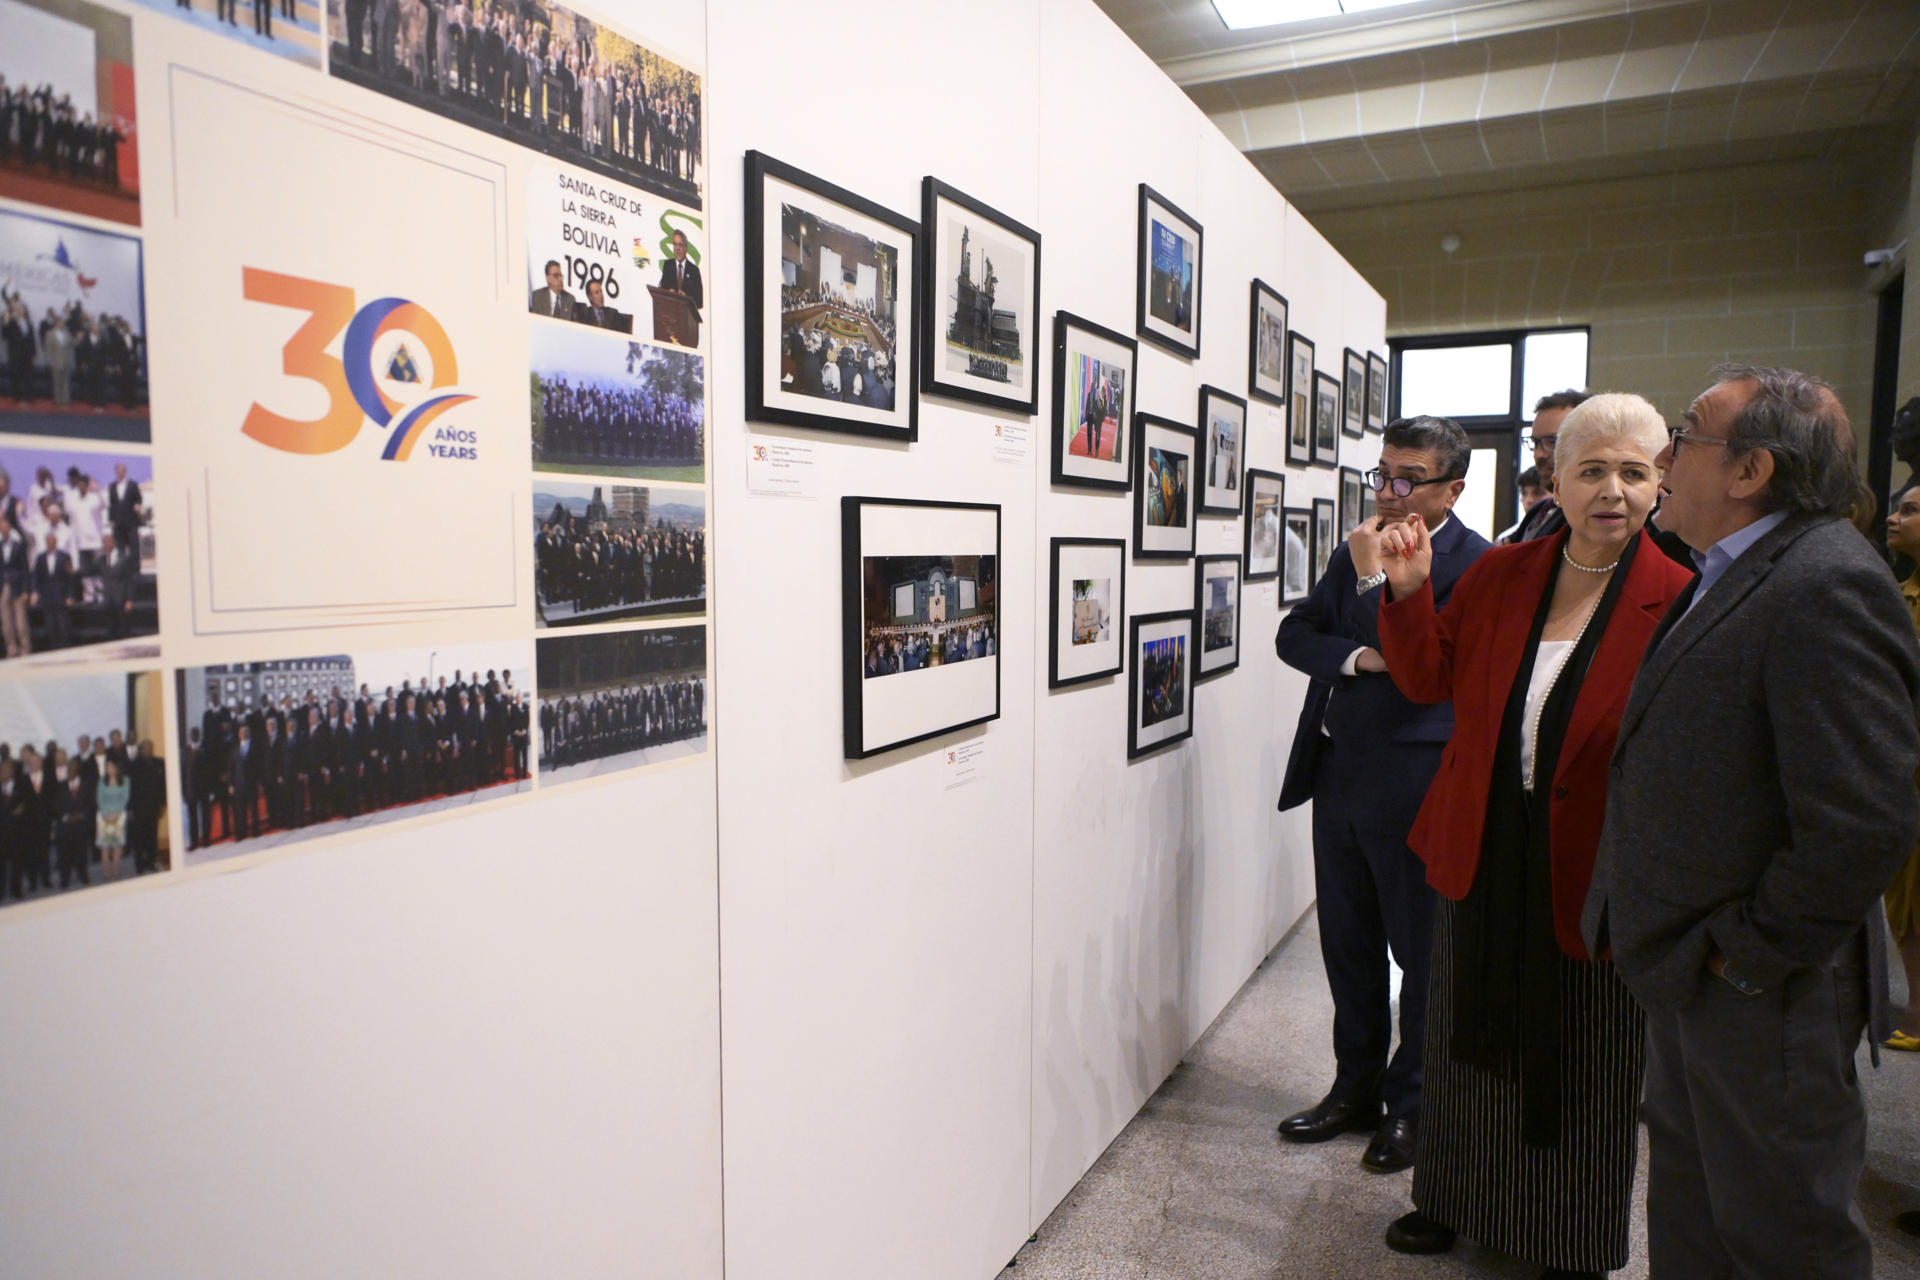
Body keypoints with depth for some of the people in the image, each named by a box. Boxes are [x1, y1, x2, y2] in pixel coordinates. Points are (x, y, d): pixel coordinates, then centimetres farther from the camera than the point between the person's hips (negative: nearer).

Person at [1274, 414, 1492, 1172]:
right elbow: (1294, 635, 7)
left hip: (1413, 782, -6)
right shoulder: (1357, 553, 11)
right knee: (1348, 943, 17)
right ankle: (1357, 1087, 34)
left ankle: (1412, 1104, 26)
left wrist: (1377, 579, -19)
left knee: (1423, 951, 8)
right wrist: (1359, 657, -11)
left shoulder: (1475, 563, -10)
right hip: (1338, 769, 7)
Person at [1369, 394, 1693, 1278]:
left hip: (1590, 873, -4)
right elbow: (1430, 678, 5)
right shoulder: (1499, 574, 0)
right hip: (1482, 859, 4)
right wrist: (1407, 592, -9)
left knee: (1581, 1070, 14)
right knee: (1470, 1043, 20)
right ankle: (1454, 1201, 43)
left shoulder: (1681, 601, -13)